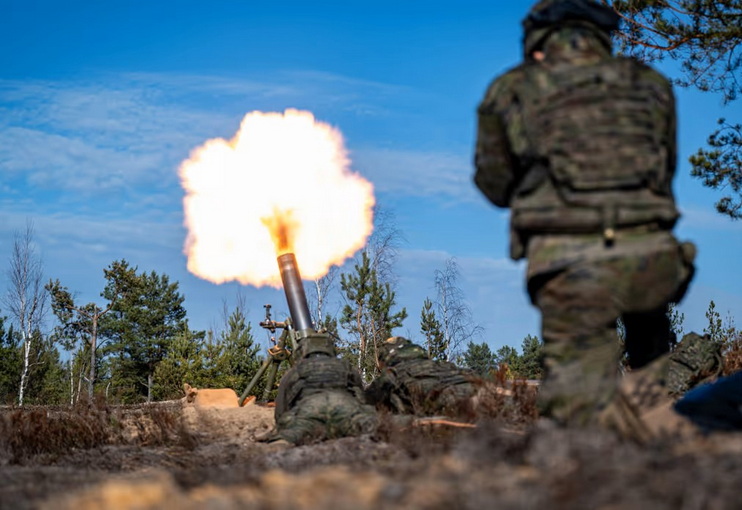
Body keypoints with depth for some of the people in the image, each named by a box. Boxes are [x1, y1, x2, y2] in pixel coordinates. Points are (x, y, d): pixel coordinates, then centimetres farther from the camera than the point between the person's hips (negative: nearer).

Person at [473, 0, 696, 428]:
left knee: (581, 409, 3)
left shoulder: (510, 91, 12)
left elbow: (495, 185, 20)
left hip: (568, 266, -2)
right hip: (649, 259, 2)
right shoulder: (650, 84, 17)